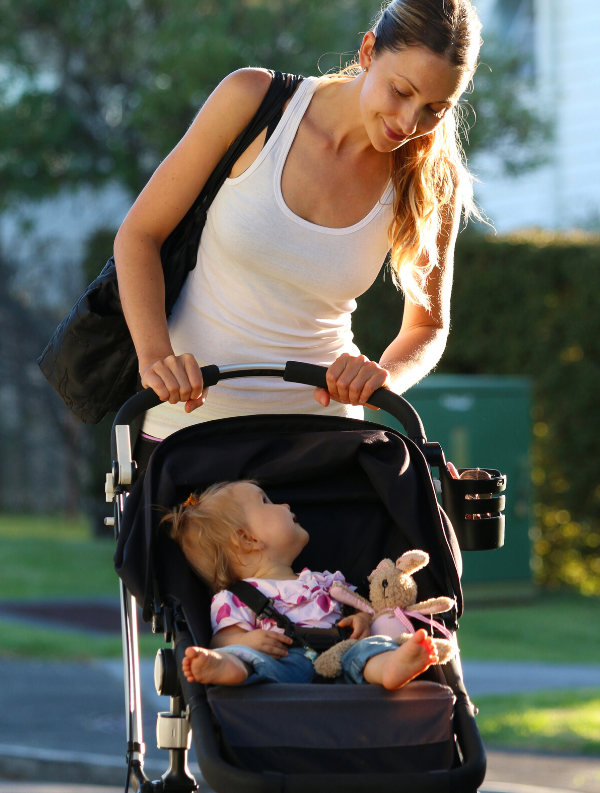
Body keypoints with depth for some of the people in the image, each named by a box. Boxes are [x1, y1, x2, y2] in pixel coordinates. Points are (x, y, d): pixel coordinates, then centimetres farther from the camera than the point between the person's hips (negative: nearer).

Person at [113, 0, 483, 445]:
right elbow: (138, 235, -5)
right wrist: (154, 358, -20)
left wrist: (383, 378, -17)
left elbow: (428, 328, 7)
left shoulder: (431, 187, -7)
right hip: (189, 412, -2)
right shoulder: (253, 100, -10)